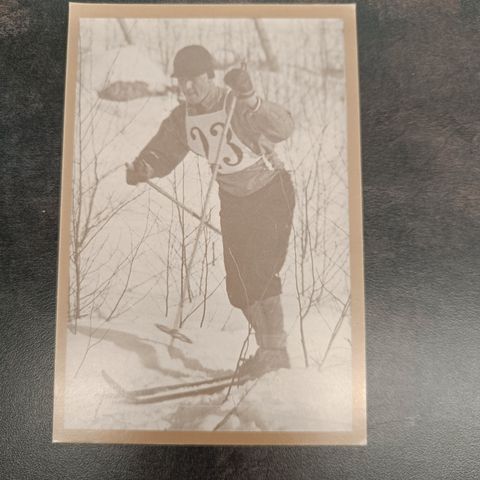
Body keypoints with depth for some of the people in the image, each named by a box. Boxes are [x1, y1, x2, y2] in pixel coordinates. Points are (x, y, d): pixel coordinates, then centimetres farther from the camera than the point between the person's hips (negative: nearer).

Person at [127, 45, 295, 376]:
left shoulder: (238, 106, -22)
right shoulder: (182, 118, -4)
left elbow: (283, 129, -37)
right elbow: (162, 155, 0)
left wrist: (249, 99, -52)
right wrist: (143, 168, -22)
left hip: (273, 193, -6)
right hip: (233, 199, 6)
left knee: (260, 270, -17)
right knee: (239, 285, 4)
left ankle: (275, 349, 1)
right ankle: (270, 348, 21)